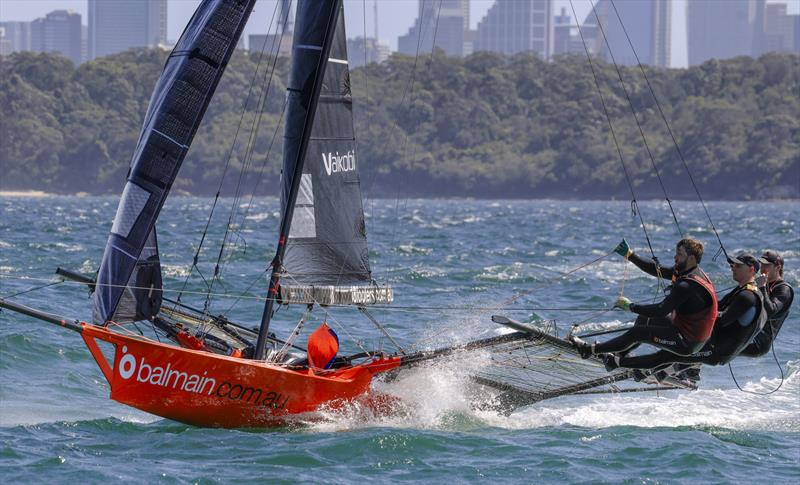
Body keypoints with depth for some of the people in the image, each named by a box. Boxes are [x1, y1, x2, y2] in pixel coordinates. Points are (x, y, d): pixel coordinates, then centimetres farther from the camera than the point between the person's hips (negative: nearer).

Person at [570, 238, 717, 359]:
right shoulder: (689, 271, 3)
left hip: (688, 343, -10)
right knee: (644, 318, 22)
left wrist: (631, 306, -17)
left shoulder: (688, 285, -29)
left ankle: (590, 350, 5)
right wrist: (630, 255, 3)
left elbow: (661, 310, -27)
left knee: (638, 333, -5)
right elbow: (657, 269, 9)